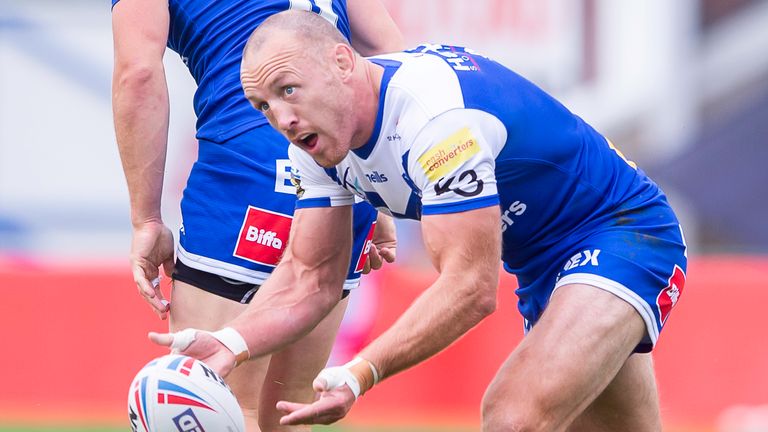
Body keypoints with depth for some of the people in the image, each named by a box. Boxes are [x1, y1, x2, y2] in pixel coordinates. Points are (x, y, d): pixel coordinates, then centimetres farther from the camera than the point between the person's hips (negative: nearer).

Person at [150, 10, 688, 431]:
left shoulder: (434, 111, -31)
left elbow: (471, 287, -32)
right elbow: (309, 279, 0)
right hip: (547, 268, 10)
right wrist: (230, 345, -19)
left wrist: (361, 374, -41)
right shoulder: (318, 136, -3)